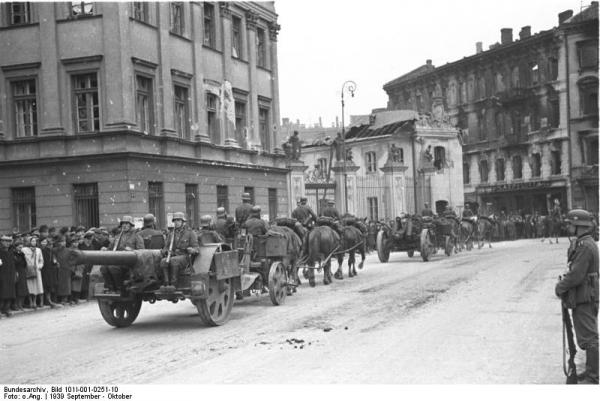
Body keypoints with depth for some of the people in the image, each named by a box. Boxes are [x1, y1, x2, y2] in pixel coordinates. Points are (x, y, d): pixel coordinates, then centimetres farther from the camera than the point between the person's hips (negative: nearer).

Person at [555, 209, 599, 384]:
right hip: (584, 298, 11)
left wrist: (560, 286, -9)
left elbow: (576, 276, -23)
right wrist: (563, 284, 7)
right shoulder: (582, 243, 13)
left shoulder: (585, 246, -21)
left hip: (584, 299, -11)